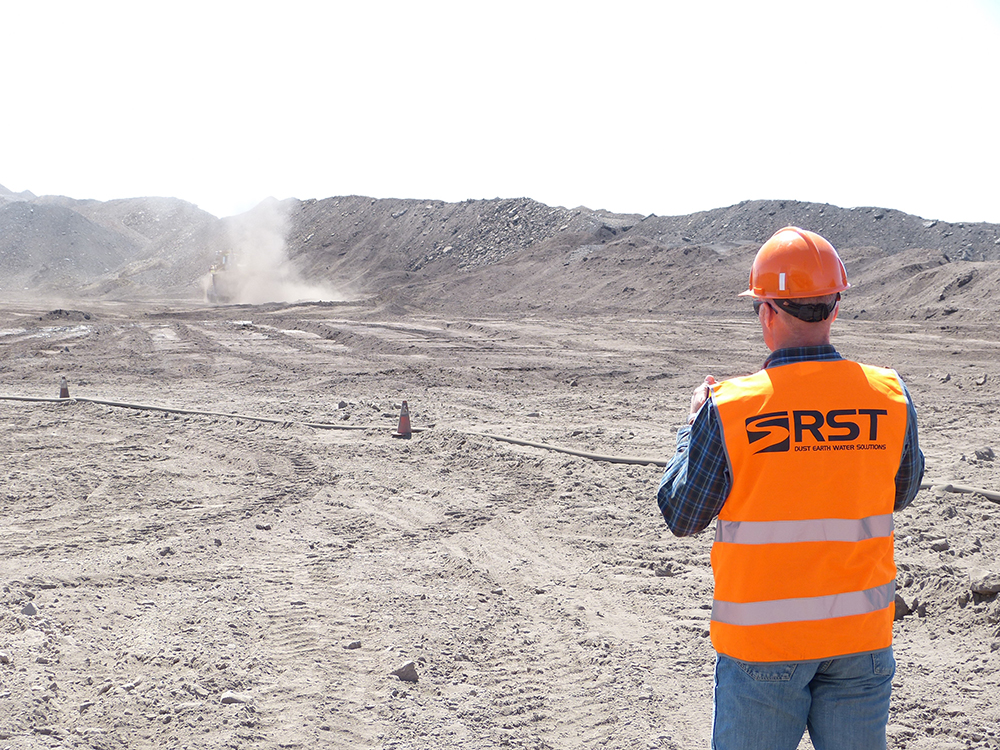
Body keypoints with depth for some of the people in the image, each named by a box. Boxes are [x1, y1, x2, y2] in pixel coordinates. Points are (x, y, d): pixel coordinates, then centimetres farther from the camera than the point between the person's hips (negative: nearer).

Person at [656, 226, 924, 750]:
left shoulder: (728, 408, -15)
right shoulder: (890, 396, -5)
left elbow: (680, 517, -4)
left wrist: (693, 424, 9)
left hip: (763, 640, -2)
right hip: (861, 632, 3)